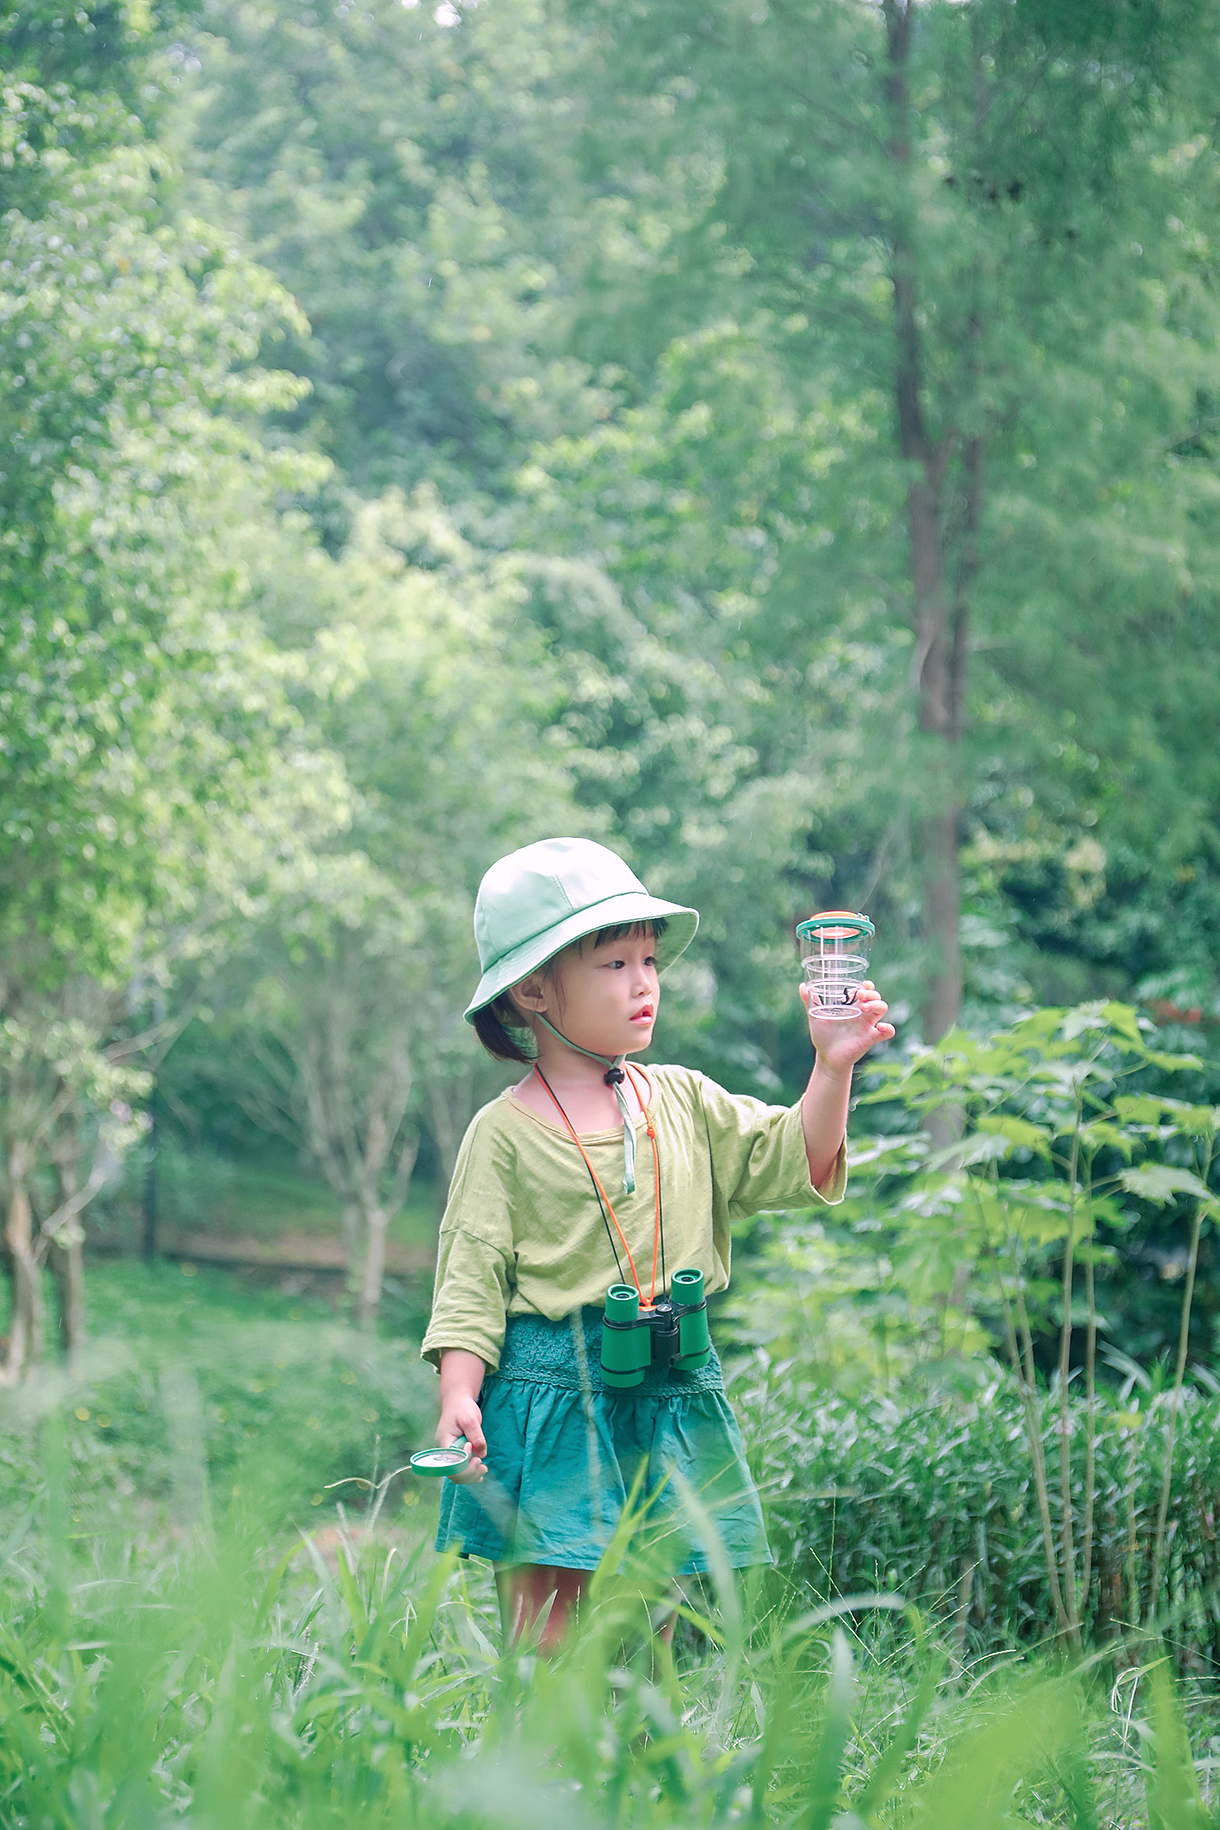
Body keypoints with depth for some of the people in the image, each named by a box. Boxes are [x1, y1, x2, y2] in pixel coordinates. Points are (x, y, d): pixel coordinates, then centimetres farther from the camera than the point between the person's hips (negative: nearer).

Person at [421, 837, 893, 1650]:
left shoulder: (685, 1102, 10)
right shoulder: (507, 1131, -3)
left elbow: (792, 1164, 6)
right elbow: (472, 1271, -5)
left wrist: (833, 1067, -8)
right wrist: (459, 1398, -16)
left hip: (673, 1391, 4)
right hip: (553, 1393, -4)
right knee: (547, 1611, -5)